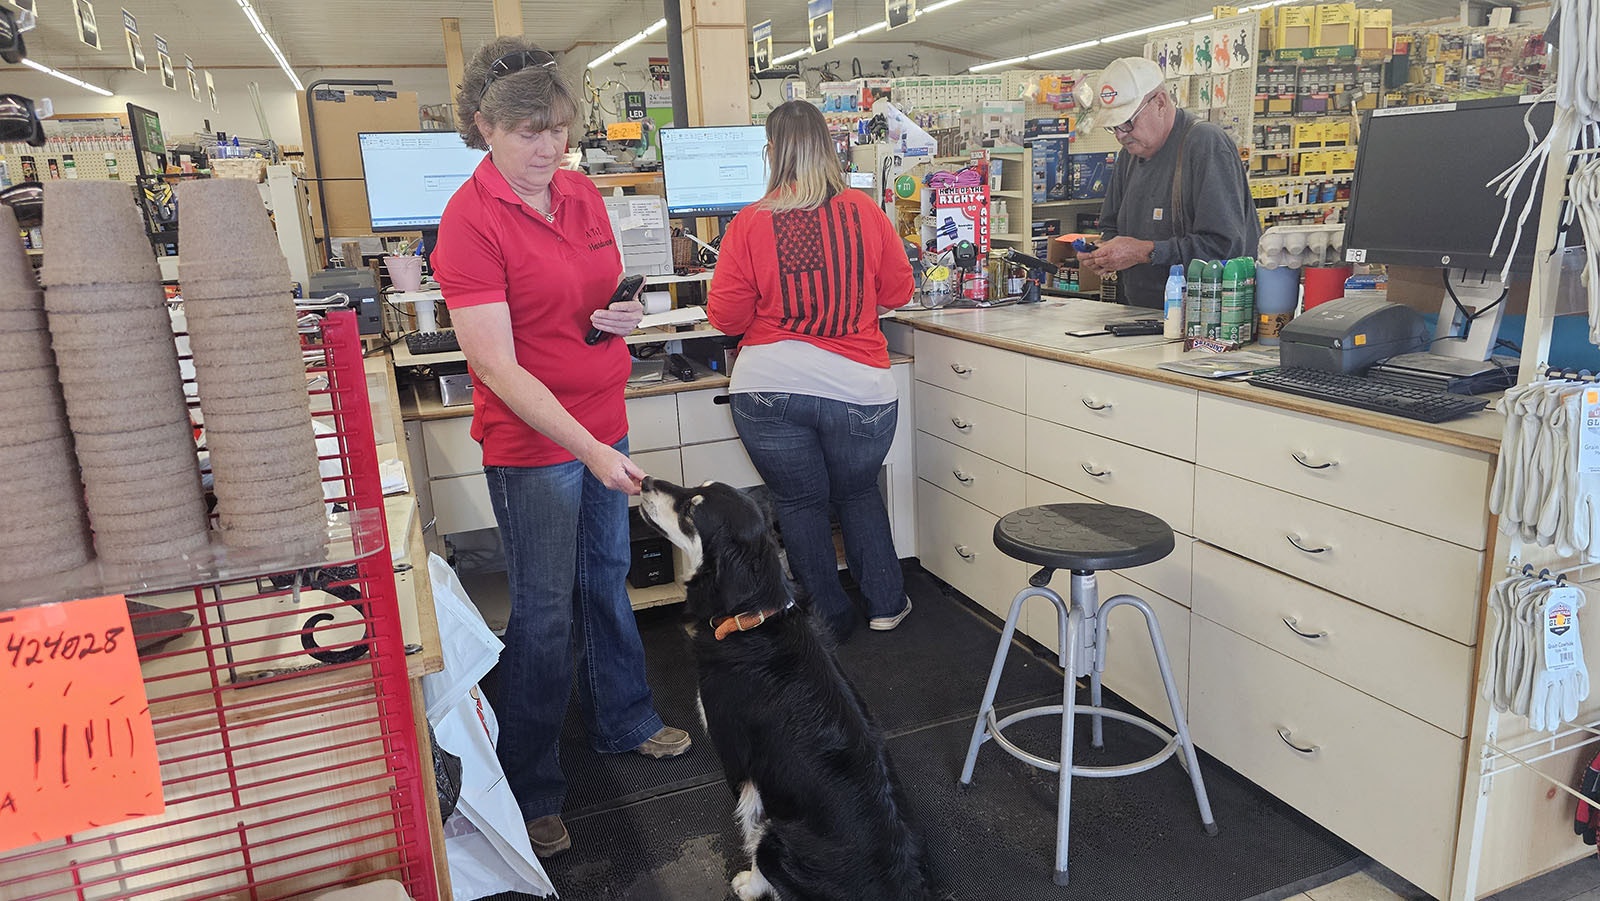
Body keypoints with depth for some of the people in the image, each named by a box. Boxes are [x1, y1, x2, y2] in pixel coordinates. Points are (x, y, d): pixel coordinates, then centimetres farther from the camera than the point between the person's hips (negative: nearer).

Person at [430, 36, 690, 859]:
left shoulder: (582, 195, 4)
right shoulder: (471, 220, -16)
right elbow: (498, 367, -20)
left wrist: (624, 314, -4)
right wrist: (591, 451, -25)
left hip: (604, 425, 7)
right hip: (532, 445, -6)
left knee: (607, 583, 20)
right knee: (545, 615, 4)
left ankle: (621, 722, 41)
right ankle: (530, 792, 23)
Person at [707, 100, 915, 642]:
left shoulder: (750, 223, -7)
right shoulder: (864, 212, -3)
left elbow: (726, 318, -3)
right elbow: (900, 291, 9)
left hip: (767, 388, -1)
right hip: (857, 388, 2)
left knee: (798, 502, 16)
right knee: (858, 494, 24)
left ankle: (831, 616, 26)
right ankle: (886, 604, 31)